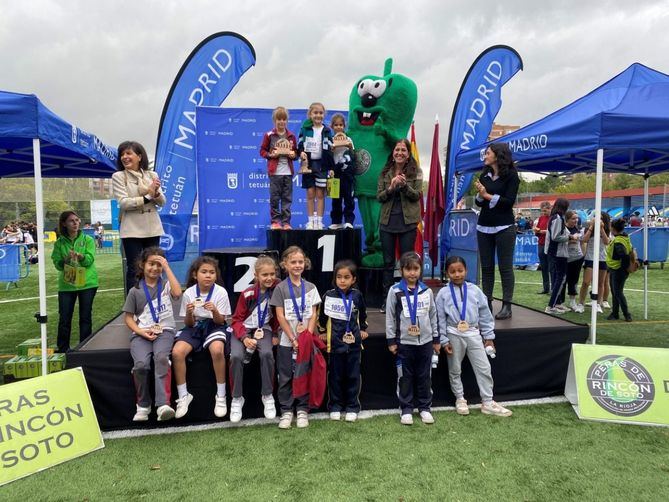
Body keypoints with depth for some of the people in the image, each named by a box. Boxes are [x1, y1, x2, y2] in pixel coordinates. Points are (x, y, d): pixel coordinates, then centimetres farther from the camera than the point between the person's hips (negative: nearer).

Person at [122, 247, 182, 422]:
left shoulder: (166, 284, 10)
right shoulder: (135, 291, 10)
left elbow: (177, 293, -13)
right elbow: (129, 318, 11)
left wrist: (167, 267, -9)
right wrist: (141, 331, -9)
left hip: (165, 330, -1)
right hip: (141, 333, 1)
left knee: (161, 357, -33)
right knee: (141, 364, -27)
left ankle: (163, 404, -36)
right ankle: (143, 406, -7)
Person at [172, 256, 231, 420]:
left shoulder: (221, 292, -11)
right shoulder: (188, 293, -7)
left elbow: (220, 321, -6)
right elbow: (188, 323, 0)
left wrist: (214, 311, -27)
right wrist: (189, 313, -22)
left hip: (214, 326, -2)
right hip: (194, 327, 2)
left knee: (217, 350, -34)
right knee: (177, 352, -25)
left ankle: (221, 396, -14)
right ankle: (183, 396, -5)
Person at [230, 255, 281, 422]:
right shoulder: (247, 294, -13)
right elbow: (237, 319, -6)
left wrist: (276, 334, -2)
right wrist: (244, 338, -22)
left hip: (264, 330, 0)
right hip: (243, 329, 0)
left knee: (267, 354, -30)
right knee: (236, 356, -28)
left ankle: (267, 396, -10)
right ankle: (237, 398, -7)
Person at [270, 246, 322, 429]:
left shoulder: (310, 288, 4)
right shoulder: (280, 288, -4)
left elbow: (313, 314, 3)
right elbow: (280, 317, -7)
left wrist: (308, 335, -10)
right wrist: (293, 339, -12)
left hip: (306, 340, 2)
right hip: (287, 341, -2)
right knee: (286, 377, 6)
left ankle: (302, 410, 20)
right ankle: (286, 411, 18)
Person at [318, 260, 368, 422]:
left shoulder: (357, 295, -3)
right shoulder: (329, 295, -6)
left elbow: (363, 313, 15)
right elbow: (322, 315, 9)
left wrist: (363, 329, 19)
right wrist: (322, 332, 14)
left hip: (354, 342, 1)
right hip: (335, 342, -1)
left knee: (353, 376, 7)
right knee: (335, 376, 8)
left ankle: (352, 407, 19)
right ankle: (335, 407, 21)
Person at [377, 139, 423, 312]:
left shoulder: (416, 172, 1)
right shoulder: (385, 172, 7)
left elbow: (417, 195, -5)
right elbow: (379, 197, 3)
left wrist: (404, 185, -22)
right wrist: (391, 188, -16)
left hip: (408, 221, -2)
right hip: (387, 221, 2)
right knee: (388, 262, 7)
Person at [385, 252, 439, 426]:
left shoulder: (426, 291, 3)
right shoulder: (395, 291, -6)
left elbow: (433, 315, 10)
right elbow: (390, 317, -2)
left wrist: (436, 339, 11)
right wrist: (391, 340, -3)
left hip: (425, 341, 2)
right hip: (404, 342, -2)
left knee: (424, 376, 11)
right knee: (405, 377, 6)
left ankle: (425, 407, 25)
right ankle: (406, 409, 19)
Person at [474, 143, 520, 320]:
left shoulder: (511, 175, -1)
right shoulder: (484, 175, 12)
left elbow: (509, 201, -11)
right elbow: (478, 202, 12)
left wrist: (488, 195, -11)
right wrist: (480, 195, -8)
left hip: (504, 227, -5)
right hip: (484, 227, 5)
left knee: (505, 267, -2)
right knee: (486, 267, 5)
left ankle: (506, 306, 2)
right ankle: (487, 303, 10)